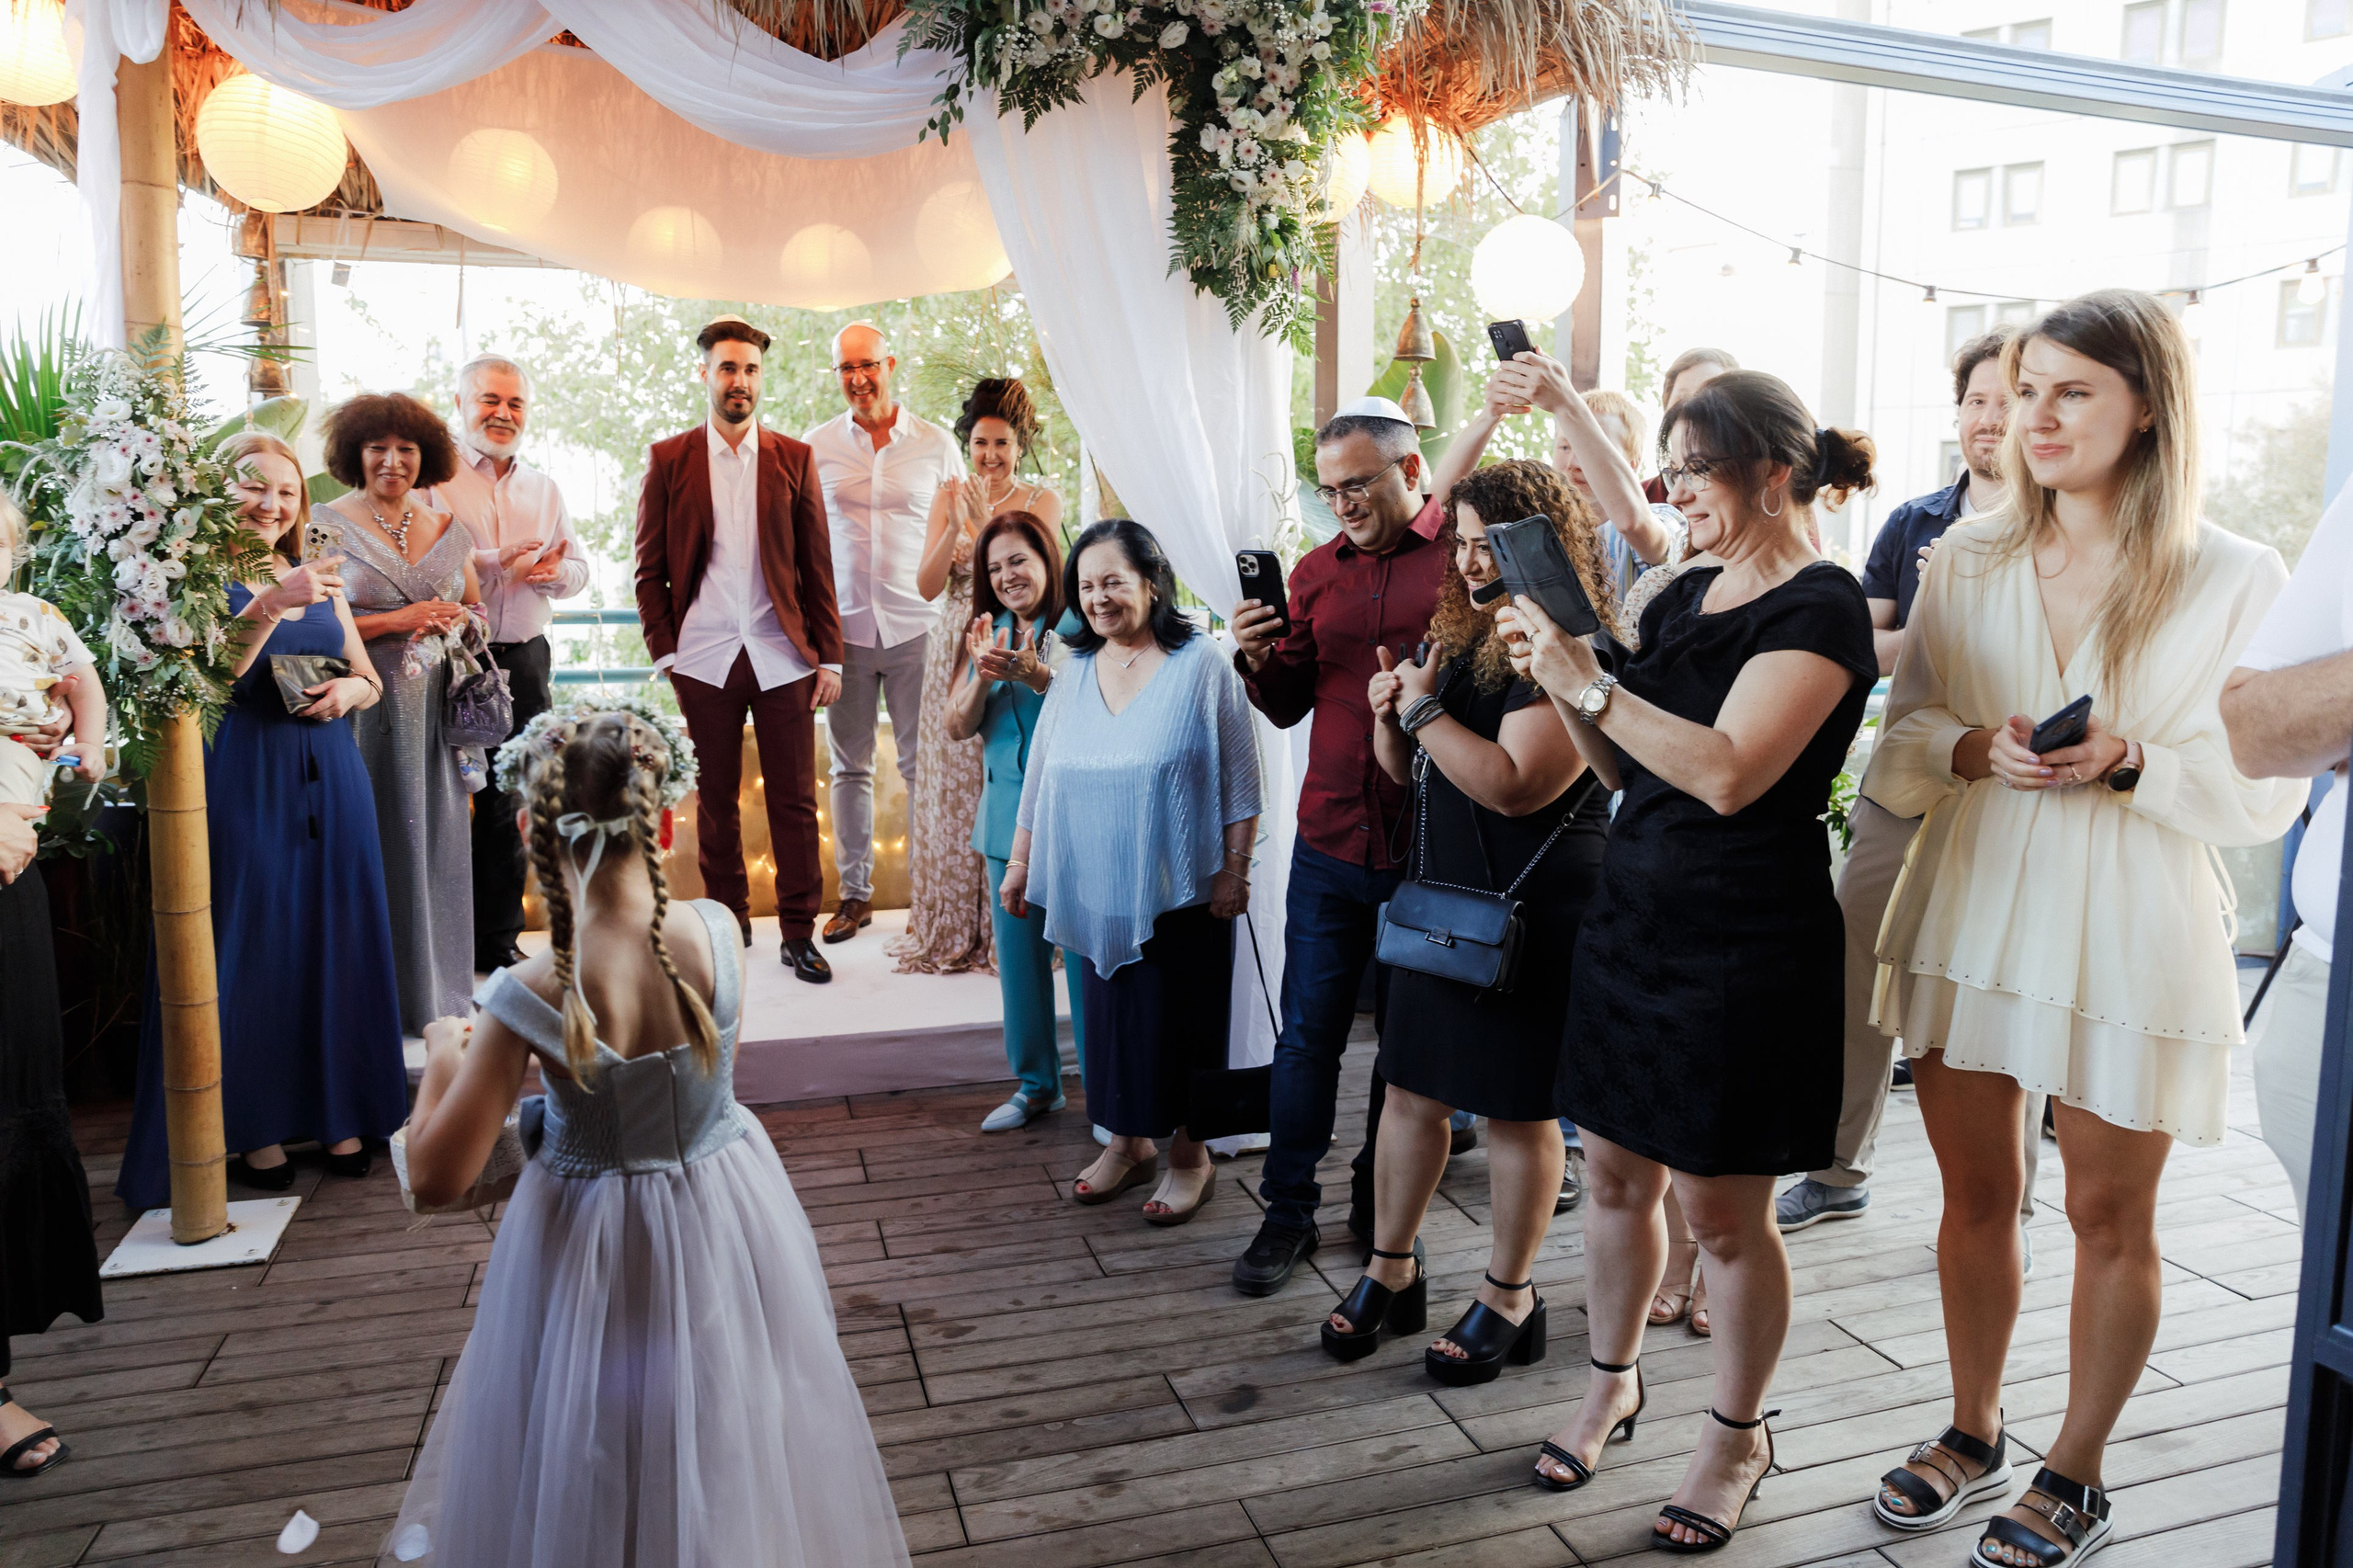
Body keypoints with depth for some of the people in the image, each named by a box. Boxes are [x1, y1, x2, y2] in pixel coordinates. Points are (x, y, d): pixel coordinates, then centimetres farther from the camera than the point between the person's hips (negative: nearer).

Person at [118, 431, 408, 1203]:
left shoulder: (319, 581, 15)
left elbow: (370, 680, 19)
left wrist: (348, 691, -4)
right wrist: (270, 605, -27)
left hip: (330, 780, 5)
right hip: (243, 782, -5)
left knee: (333, 937, 7)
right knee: (251, 945, 0)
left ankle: (339, 1114, 18)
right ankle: (254, 1129, 12)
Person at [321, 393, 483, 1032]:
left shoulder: (448, 531, 12)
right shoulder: (328, 526, -1)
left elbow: (474, 610, 21)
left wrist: (448, 622, -2)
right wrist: (398, 621, -12)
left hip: (435, 710, 4)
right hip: (366, 709, -4)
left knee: (435, 838, 7)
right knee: (375, 842, -1)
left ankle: (437, 988, 19)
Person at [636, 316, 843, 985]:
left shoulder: (794, 459, 7)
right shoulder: (668, 459, 6)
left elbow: (817, 566, 6)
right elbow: (650, 568, 6)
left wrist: (830, 655, 1)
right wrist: (663, 653, -2)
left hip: (782, 656, 0)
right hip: (704, 659, 0)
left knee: (795, 801, 2)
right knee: (715, 801, 9)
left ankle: (799, 934, 11)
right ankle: (728, 923, 23)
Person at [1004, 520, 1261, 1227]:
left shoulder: (1201, 665, -8)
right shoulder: (1074, 673, 8)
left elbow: (1240, 779, -7)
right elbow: (1039, 776, 14)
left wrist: (1234, 869, -10)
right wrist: (1019, 863, 15)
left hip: (1180, 890, -5)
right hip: (1098, 891, 5)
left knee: (1180, 1018, 5)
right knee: (1110, 1012, 12)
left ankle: (1190, 1155, 21)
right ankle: (1128, 1141, 30)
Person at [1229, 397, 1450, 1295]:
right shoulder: (1316, 571, 9)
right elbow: (1288, 706, 12)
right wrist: (1259, 661, -7)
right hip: (1328, 844, 3)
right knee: (1308, 1035, 8)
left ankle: (1381, 1211, 28)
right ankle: (1288, 1213, 21)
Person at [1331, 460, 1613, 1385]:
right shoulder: (1461, 641, 12)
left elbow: (1515, 786, -26)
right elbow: (1407, 770, 20)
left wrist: (1424, 709, -18)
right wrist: (1388, 713, 0)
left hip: (1533, 916, -7)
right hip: (1439, 898, 8)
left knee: (1519, 1107, 5)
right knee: (1413, 1086, 12)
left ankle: (1510, 1299, 21)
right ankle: (1391, 1268, 27)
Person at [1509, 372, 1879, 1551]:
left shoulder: (1820, 606, -12)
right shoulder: (1687, 596, 10)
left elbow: (1729, 772, -25)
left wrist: (1589, 680, -22)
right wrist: (1561, 680, -3)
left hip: (1744, 944, -7)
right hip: (1633, 913, 7)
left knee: (1721, 1206, 5)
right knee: (1616, 1173, 14)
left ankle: (1738, 1434, 26)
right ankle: (1612, 1383, 34)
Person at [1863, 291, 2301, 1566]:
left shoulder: (2236, 581, -5)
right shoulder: (1965, 559, 5)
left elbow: (2268, 790, -4)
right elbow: (1899, 741, 5)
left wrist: (2132, 762, -21)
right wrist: (1976, 751, -16)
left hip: (2129, 934, -3)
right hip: (1967, 915, 3)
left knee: (2109, 1214, 10)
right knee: (1975, 1192, 14)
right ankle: (1973, 1436, 34)